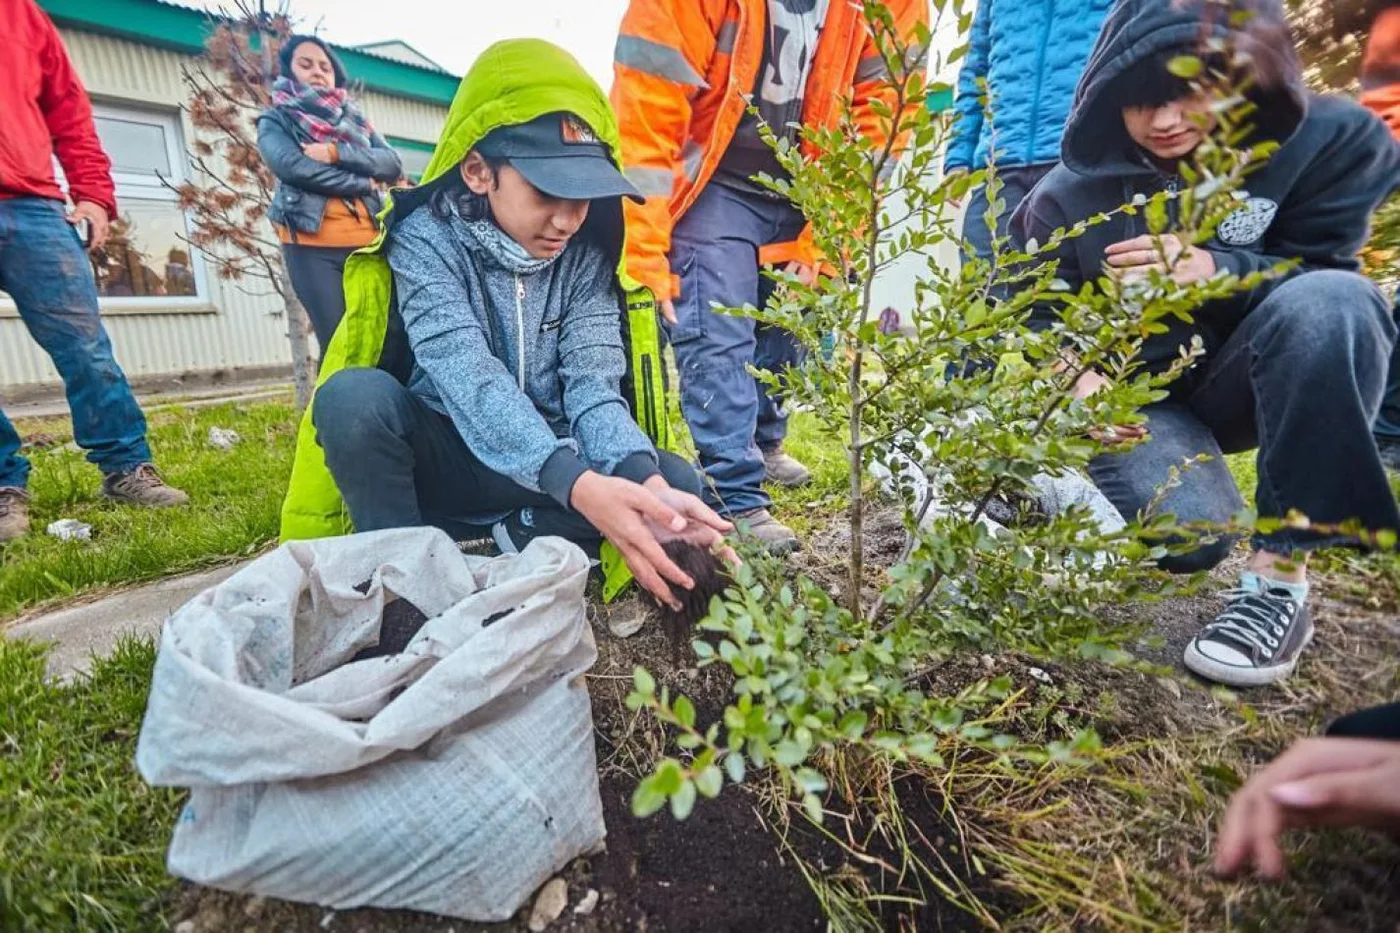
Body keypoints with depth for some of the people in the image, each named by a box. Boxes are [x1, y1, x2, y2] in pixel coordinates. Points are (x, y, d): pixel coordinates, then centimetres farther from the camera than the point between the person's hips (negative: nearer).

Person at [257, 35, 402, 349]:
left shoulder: (353, 118, 24)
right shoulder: (276, 121, 15)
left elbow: (392, 164, 6)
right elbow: (293, 165, -6)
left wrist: (337, 152, -7)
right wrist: (362, 183, -2)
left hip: (367, 241, 3)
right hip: (313, 246, -2)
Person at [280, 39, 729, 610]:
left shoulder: (586, 255, -4)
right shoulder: (427, 238, -14)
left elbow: (594, 381, -15)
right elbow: (469, 378, -30)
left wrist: (642, 479, -36)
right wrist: (577, 485, -47)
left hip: (558, 462, 2)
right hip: (444, 459, -1)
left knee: (674, 480, -20)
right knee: (355, 394, -31)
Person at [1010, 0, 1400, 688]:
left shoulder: (1329, 139, -8)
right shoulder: (1072, 191, -8)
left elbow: (1322, 275, -10)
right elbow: (1034, 316, -4)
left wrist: (1218, 270, -30)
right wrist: (1077, 375, -24)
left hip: (1246, 380, 2)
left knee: (1333, 303, -34)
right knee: (1188, 537, -29)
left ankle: (1280, 576, -24)